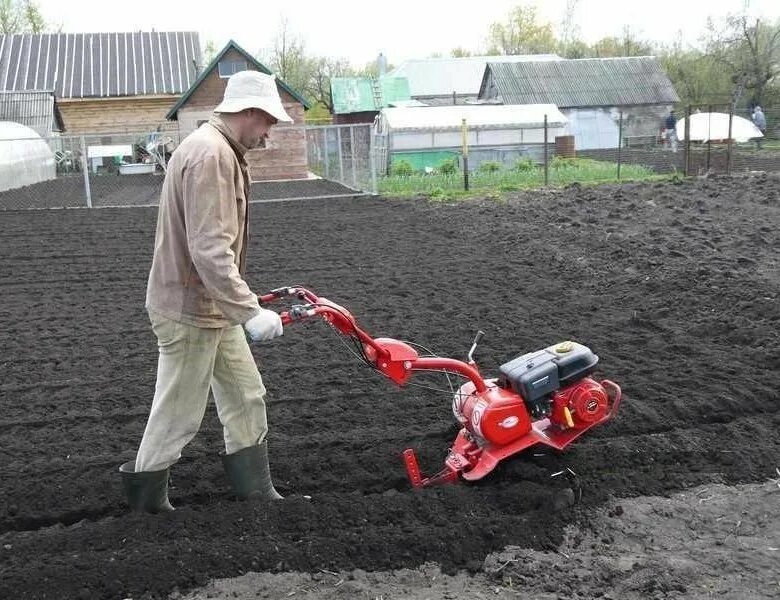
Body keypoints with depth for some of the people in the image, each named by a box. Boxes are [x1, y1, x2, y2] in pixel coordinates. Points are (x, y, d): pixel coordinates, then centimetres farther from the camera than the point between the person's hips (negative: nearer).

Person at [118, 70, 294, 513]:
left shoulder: (223, 152, 12)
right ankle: (145, 492, 25)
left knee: (246, 397, 15)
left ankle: (257, 491, 25)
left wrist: (240, 304, 22)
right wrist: (251, 311, -31)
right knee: (179, 413, 5)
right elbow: (209, 250, -30)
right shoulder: (209, 155, -22)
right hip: (190, 311, -10)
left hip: (213, 308, 10)